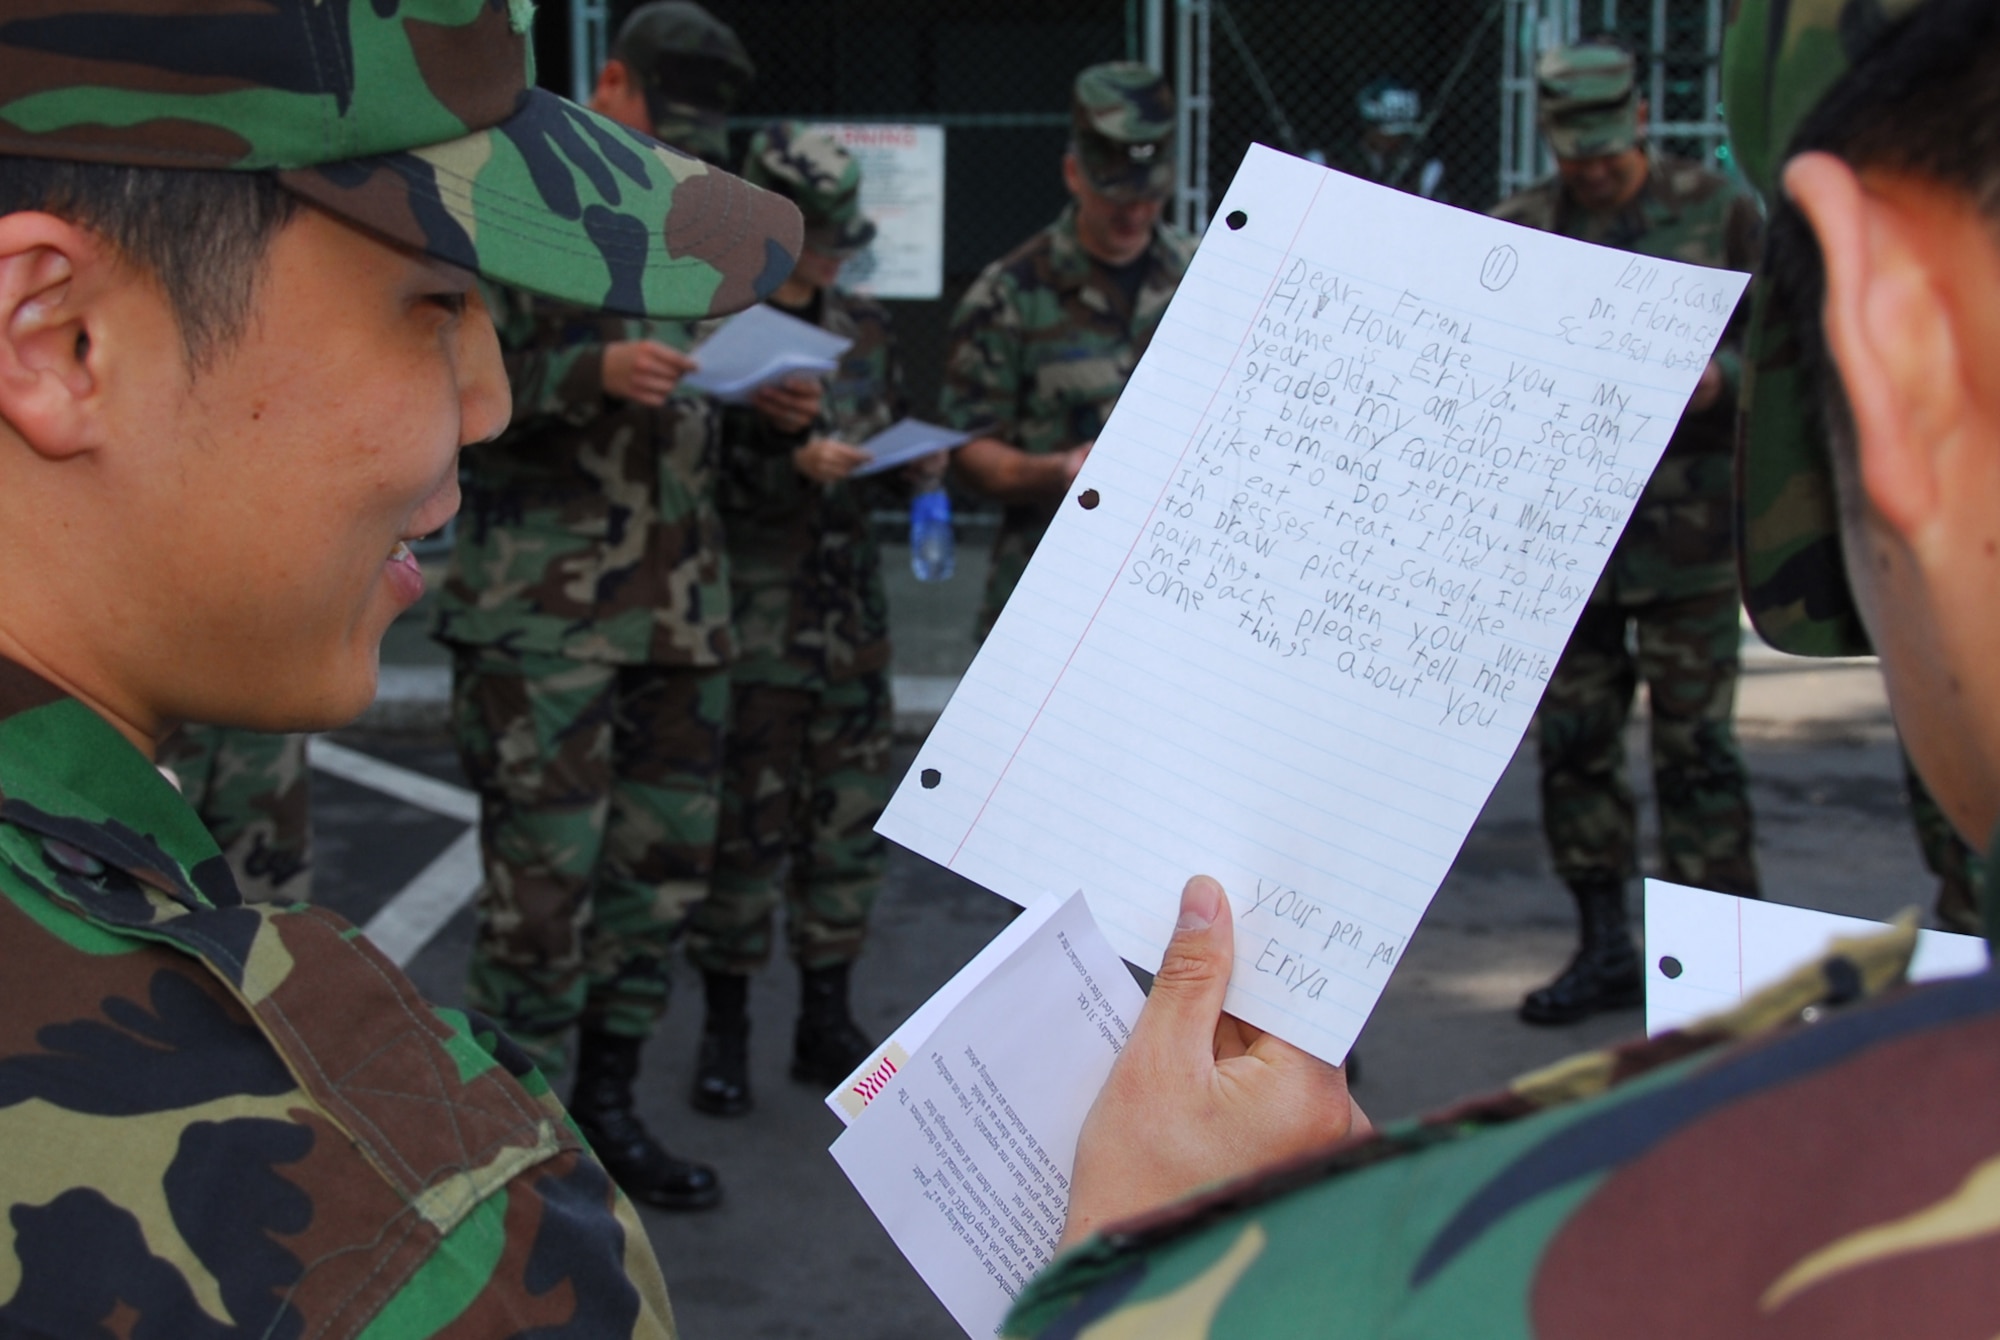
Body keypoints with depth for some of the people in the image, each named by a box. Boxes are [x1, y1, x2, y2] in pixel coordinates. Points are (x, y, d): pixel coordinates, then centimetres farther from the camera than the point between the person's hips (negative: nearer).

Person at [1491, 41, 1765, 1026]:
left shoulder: (1719, 212, 1)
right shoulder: (1514, 231, 9)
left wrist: (1718, 378, -17)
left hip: (1685, 529, -3)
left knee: (1696, 749, -1)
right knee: (1572, 748, 8)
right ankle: (1604, 950, 21)